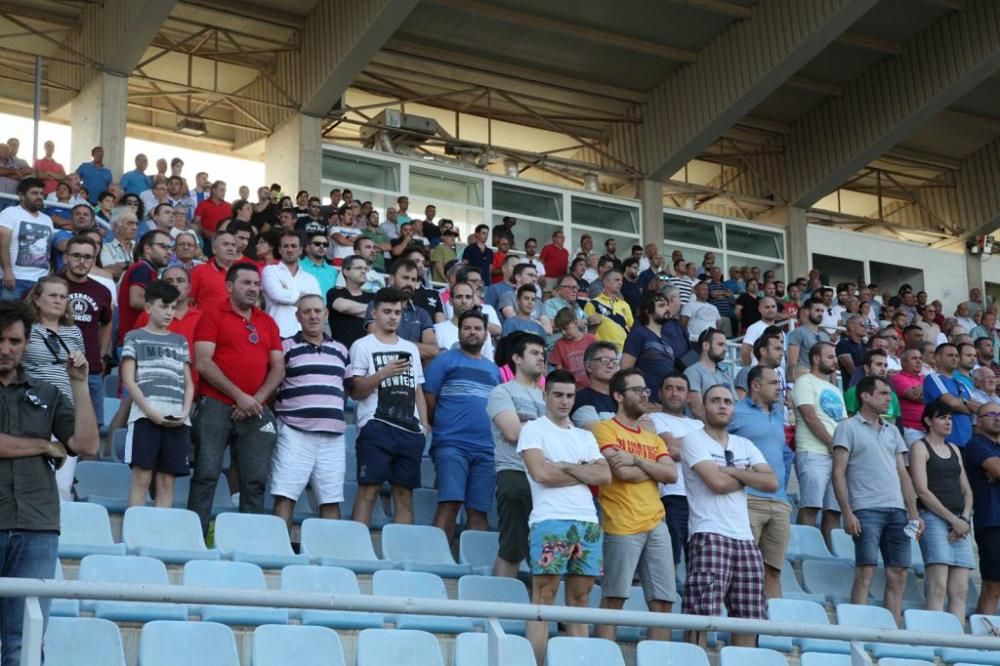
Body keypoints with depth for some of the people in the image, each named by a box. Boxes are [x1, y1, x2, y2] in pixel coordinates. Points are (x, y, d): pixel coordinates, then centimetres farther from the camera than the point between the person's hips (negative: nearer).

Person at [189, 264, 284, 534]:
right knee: (206, 474, -6)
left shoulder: (268, 323, 17)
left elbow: (278, 368, 12)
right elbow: (203, 363, -7)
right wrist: (238, 395, -12)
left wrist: (257, 399, -5)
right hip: (216, 407, -4)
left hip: (256, 412, 4)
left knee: (255, 480, 1)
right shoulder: (213, 316, 3)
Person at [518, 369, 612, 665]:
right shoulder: (533, 429, 6)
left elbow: (605, 476, 7)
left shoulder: (585, 437, 21)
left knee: (580, 598, 4)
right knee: (543, 597, -9)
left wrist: (565, 467, -4)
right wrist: (584, 473, 2)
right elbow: (540, 473, -9)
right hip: (550, 521, -5)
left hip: (588, 522, 5)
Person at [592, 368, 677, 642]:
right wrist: (654, 469, 4)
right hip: (622, 527, -6)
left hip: (656, 525, 6)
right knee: (613, 600, -6)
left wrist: (636, 460, -6)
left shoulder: (653, 439, 22)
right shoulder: (605, 429, 2)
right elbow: (622, 472, -11)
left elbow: (672, 474, 5)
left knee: (663, 602, 3)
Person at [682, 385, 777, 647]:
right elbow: (717, 482, -12)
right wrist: (748, 476, 4)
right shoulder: (694, 441, 2)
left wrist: (732, 471, -4)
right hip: (709, 537, -6)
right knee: (702, 615, -13)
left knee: (748, 618, 4)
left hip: (745, 539, 6)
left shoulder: (745, 445, 19)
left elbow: (772, 482, 5)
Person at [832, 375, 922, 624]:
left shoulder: (892, 431, 21)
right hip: (866, 510, -6)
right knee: (865, 572, -11)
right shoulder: (848, 427, 3)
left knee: (898, 575, 1)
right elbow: (838, 473, -4)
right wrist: (847, 513, -13)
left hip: (896, 510, 6)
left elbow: (903, 474, 20)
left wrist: (914, 513, 10)